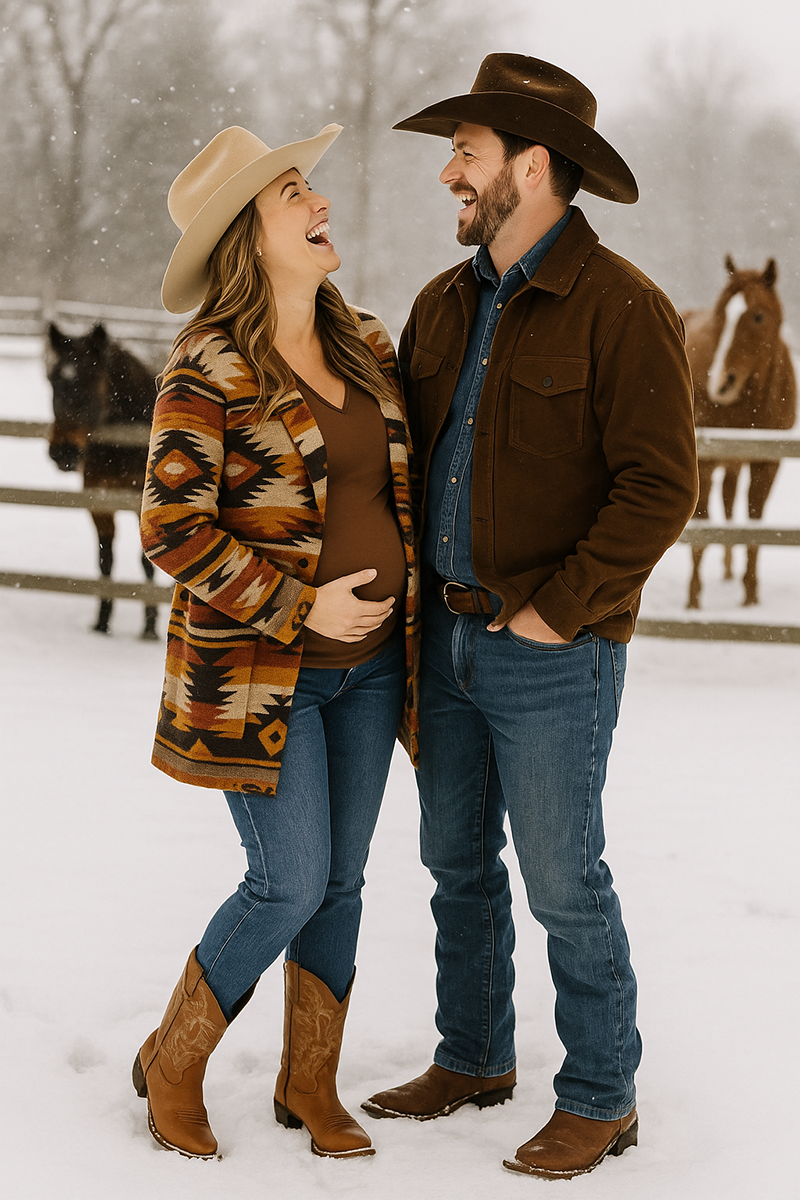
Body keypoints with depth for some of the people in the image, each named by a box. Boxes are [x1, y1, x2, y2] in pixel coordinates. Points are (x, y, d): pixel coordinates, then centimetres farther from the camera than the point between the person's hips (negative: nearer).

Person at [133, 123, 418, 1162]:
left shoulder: (365, 345, 7)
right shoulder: (209, 372, -14)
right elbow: (173, 530, -16)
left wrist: (408, 611, 12)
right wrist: (301, 608, -18)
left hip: (368, 662, 6)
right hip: (260, 670, -6)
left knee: (341, 879, 10)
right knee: (291, 884, -7)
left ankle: (311, 1084, 25)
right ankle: (173, 1060, 16)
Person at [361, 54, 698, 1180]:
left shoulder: (620, 307, -14)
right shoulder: (445, 305, 9)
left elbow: (661, 485, -18)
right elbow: (401, 446, 21)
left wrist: (555, 611, -18)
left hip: (553, 652, -7)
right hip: (447, 634, 7)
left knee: (562, 878, 1)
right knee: (458, 862, 16)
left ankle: (601, 1099, 16)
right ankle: (473, 1059, 33)